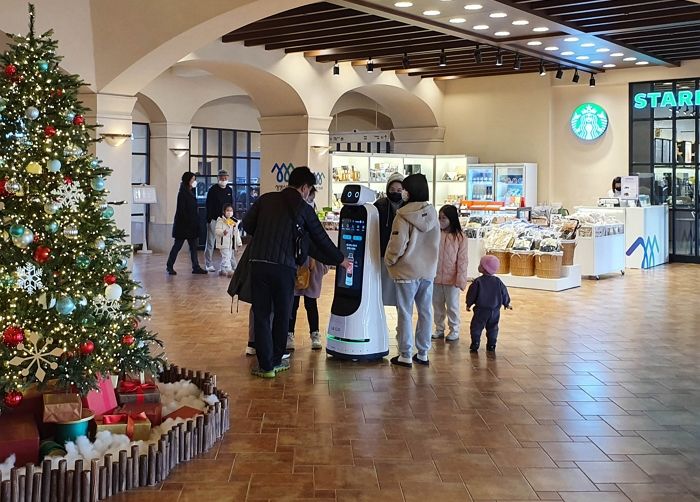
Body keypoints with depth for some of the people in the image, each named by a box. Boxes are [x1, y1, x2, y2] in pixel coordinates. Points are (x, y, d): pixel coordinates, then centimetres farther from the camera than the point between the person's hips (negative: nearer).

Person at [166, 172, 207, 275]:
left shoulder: (190, 192, 13)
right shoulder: (182, 193, -13)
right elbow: (181, 210, -18)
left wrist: (196, 222, 12)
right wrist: (188, 222, -21)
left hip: (192, 225, 9)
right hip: (183, 225, -9)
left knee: (193, 246, 7)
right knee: (178, 245, -1)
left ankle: (196, 267, 10)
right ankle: (169, 266, 9)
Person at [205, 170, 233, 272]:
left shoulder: (229, 190, 10)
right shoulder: (213, 190, -4)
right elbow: (208, 205, -7)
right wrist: (209, 219, -13)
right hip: (214, 219, -4)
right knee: (211, 242, -1)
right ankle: (209, 265, 3)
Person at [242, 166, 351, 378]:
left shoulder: (266, 199, 9)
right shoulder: (304, 209, 3)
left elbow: (246, 224, 8)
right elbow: (321, 239, 9)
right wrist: (340, 260, 23)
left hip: (258, 263, 2)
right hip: (284, 267, -2)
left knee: (261, 315, 7)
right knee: (282, 315, 15)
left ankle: (265, 365, 7)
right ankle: (276, 361, 25)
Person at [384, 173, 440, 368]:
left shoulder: (403, 216, -16)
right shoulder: (432, 214, 3)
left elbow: (397, 244, -15)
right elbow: (436, 243, 10)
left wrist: (389, 260, 2)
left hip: (407, 272, -5)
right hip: (428, 271, 6)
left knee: (405, 313, 4)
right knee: (425, 312, 12)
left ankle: (405, 355, 9)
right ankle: (423, 354, 20)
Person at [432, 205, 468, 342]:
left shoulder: (460, 237, -8)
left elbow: (462, 260, -7)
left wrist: (460, 279, -10)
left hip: (451, 279, -3)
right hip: (435, 278, 3)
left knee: (452, 306, 8)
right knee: (437, 305, 14)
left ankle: (454, 331, 21)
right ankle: (439, 329, 28)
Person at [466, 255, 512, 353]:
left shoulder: (478, 281, -11)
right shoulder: (498, 282, 1)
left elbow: (472, 294, -7)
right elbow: (504, 293, 9)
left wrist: (469, 304, 8)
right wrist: (507, 304, 25)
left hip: (481, 310, -4)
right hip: (495, 311, 4)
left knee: (476, 327, 5)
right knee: (492, 328, 14)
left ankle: (475, 345, 1)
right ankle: (491, 345, 14)